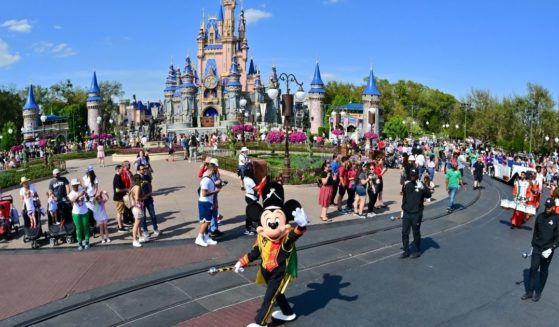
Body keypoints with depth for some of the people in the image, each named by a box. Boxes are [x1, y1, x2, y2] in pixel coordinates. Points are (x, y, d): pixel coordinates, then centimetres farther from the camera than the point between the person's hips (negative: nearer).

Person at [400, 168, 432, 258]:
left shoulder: (421, 185, -9)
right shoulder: (407, 185, 6)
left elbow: (428, 195, -25)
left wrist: (422, 188, -43)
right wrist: (403, 209, 16)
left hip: (416, 214, -5)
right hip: (406, 213, 5)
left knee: (416, 233, 5)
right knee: (404, 232, 7)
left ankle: (418, 251, 20)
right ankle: (406, 251, 18)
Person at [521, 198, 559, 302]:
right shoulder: (540, 217, 1)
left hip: (547, 250, -3)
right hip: (536, 249, 3)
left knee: (543, 271, 11)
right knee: (533, 269, 4)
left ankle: (539, 293, 23)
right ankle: (529, 292, 13)